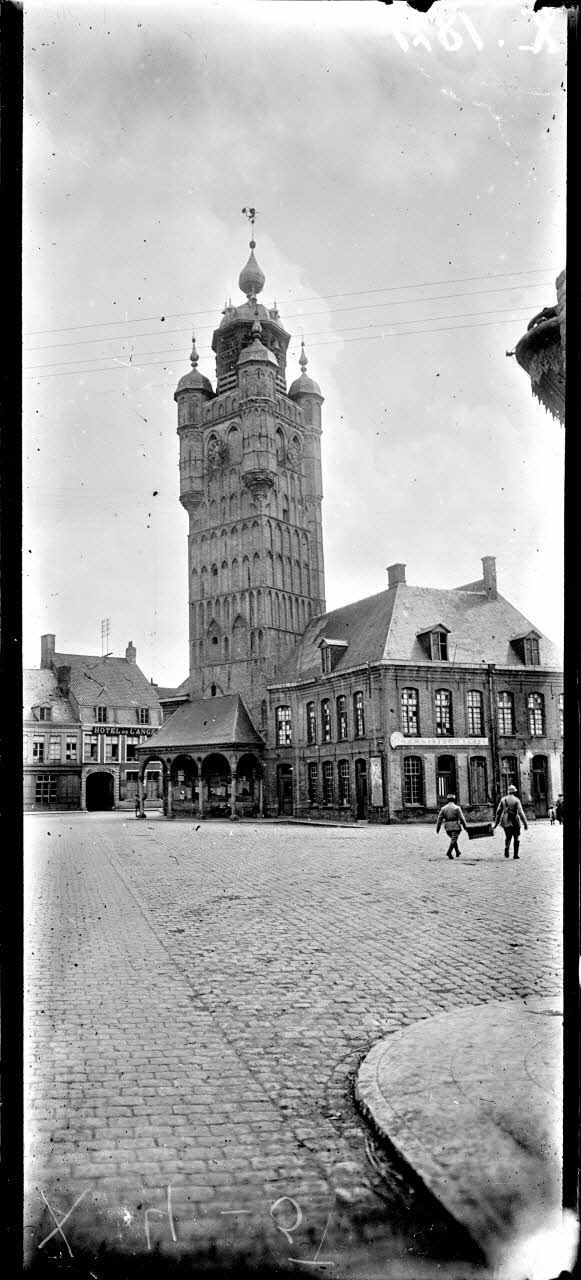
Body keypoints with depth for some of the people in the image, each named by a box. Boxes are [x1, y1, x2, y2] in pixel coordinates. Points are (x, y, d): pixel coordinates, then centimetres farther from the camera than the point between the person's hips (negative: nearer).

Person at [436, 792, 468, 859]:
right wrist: (465, 827, 0)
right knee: (453, 840, -3)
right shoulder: (457, 808, -6)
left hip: (448, 827, 4)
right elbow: (462, 818, -8)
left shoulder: (443, 808, 4)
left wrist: (437, 828, 9)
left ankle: (458, 852, 30)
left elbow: (439, 819, 4)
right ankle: (449, 852, -17)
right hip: (455, 826, -4)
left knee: (454, 839, 20)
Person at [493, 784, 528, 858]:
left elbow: (498, 812, 5)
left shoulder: (503, 799, 4)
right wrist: (525, 823, -10)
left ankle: (507, 847, -10)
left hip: (505, 822, 3)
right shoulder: (516, 800, -8)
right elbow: (521, 812, -13)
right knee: (516, 837, 12)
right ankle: (515, 854, 10)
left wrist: (496, 824, 10)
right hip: (514, 822, -3)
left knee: (508, 837, 18)